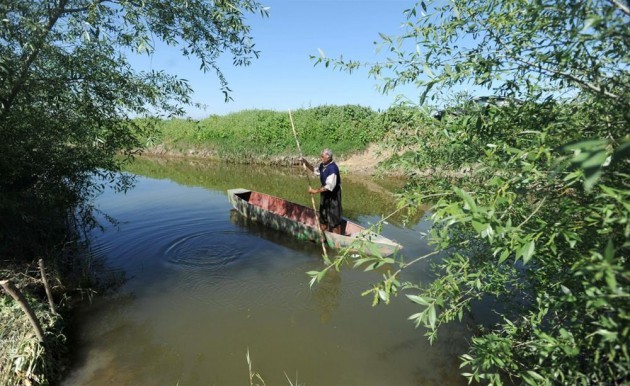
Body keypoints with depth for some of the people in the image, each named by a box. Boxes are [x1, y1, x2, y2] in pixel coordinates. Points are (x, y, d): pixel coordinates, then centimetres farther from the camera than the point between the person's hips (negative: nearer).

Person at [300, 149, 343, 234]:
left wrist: (315, 191, -27)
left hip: (333, 194, -9)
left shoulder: (333, 168, -27)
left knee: (334, 217, 0)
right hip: (325, 192, 9)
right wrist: (306, 163, 4)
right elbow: (315, 170, 20)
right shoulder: (323, 165, -1)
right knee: (323, 214, 20)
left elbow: (329, 186, -30)